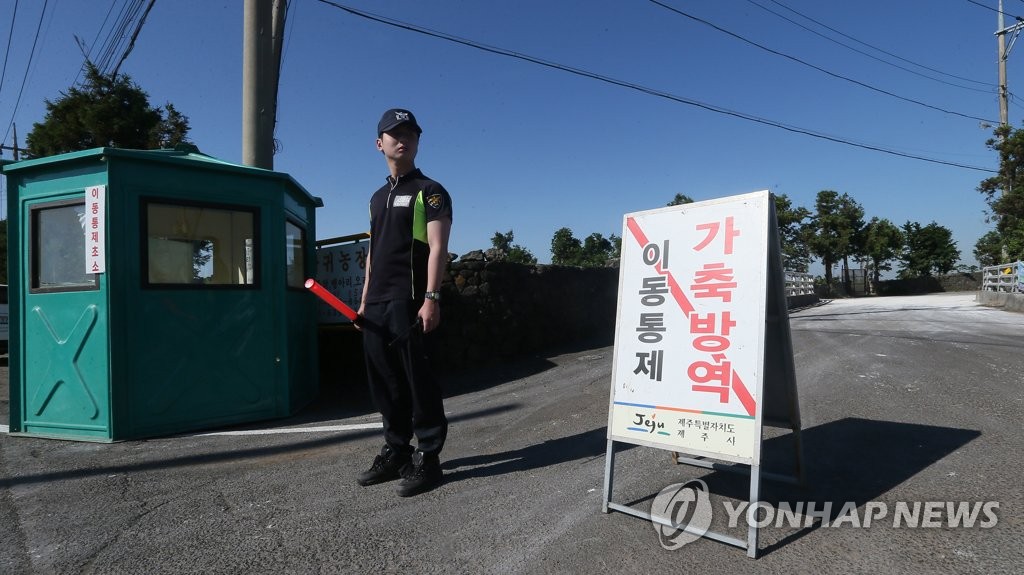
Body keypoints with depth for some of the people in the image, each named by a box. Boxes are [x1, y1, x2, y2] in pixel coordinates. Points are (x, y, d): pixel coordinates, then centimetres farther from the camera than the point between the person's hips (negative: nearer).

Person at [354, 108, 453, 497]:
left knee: (417, 380, -4)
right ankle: (396, 451, 25)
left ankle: (427, 459, 8)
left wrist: (431, 298, -20)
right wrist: (365, 300, 17)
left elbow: (437, 247, -10)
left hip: (409, 301, -7)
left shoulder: (429, 191, 0)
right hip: (377, 304, 7)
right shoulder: (378, 197, 21)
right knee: (385, 382, 11)